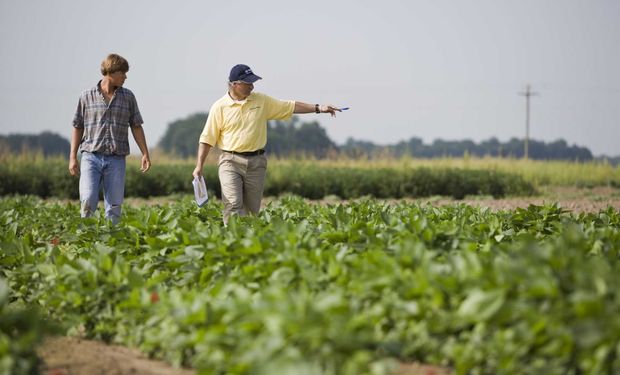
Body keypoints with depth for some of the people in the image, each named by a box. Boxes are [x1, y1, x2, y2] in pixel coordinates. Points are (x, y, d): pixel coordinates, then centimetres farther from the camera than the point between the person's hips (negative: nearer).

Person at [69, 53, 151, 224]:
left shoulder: (128, 97, 9)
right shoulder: (87, 96, 4)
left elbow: (136, 127, 13)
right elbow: (78, 127, 9)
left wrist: (145, 154, 5)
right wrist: (72, 157, 4)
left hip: (116, 159, 2)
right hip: (91, 156, -2)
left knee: (114, 205, -1)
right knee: (88, 200, -15)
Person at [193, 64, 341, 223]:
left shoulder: (261, 100, 8)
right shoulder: (219, 107, -2)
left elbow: (291, 106, 12)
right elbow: (207, 139, 0)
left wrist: (318, 108, 4)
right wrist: (199, 167, -4)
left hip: (256, 162, 3)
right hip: (230, 162, -3)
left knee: (252, 210, 4)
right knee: (233, 205, -17)